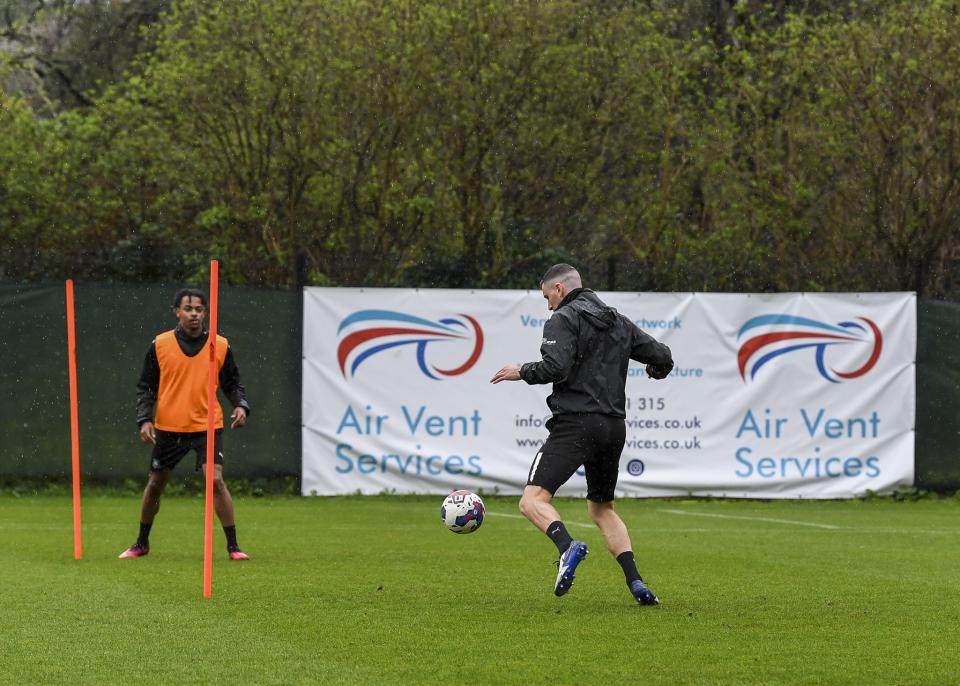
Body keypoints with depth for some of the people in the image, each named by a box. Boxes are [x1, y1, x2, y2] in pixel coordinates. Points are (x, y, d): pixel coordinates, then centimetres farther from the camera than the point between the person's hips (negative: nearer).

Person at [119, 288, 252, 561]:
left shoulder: (221, 346, 0)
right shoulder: (159, 345, 0)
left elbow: (233, 384, 10)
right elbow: (145, 387, 6)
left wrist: (241, 406, -9)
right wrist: (144, 419, -5)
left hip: (207, 426, -1)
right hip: (167, 428, 1)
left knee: (216, 481, -17)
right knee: (155, 485, 12)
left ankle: (233, 546, -9)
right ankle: (141, 543, 31)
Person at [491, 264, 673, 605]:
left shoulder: (564, 319, -2)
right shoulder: (619, 322, 19)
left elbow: (555, 367, -17)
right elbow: (663, 357, 17)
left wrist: (521, 371, 1)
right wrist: (655, 369, 41)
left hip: (576, 422, -7)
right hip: (614, 426, 7)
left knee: (533, 500, -14)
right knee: (602, 509, 21)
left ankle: (567, 547, -43)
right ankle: (636, 583, 5)